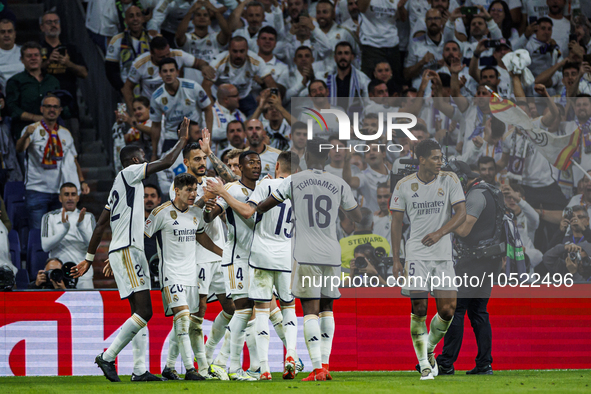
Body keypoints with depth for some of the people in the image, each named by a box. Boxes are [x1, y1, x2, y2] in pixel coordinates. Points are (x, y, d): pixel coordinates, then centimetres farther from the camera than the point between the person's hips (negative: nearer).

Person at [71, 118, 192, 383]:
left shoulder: (120, 186, 23)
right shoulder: (130, 173, -3)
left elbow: (101, 226, 23)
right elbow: (165, 163, -11)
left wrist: (89, 259, 25)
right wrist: (183, 140, 3)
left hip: (132, 252, 10)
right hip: (126, 251, -10)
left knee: (141, 312, 7)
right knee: (143, 312, -15)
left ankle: (140, 370, 3)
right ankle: (108, 357, -13)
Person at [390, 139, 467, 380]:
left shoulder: (450, 180, 1)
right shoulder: (404, 186, 0)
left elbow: (461, 213, -4)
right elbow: (397, 222, 7)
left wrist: (439, 233, -20)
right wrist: (396, 259, 3)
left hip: (443, 254, 1)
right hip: (416, 254, -1)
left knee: (448, 310, -4)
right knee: (419, 309, -9)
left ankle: (429, 349, 22)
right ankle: (424, 364, -1)